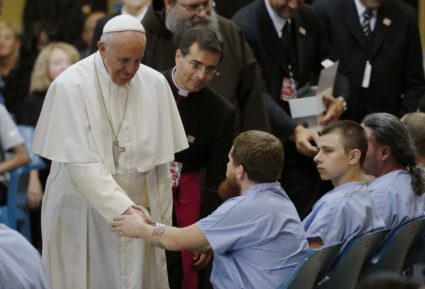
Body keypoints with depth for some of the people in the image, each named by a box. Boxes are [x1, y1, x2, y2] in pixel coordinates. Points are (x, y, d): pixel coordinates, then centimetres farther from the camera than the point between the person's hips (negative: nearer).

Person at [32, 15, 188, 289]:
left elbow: (161, 162, 3)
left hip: (138, 207, 3)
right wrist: (123, 209, -27)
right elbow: (80, 163, -19)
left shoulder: (155, 84, -2)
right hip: (82, 213, -3)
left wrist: (161, 218, 1)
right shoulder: (70, 86, -13)